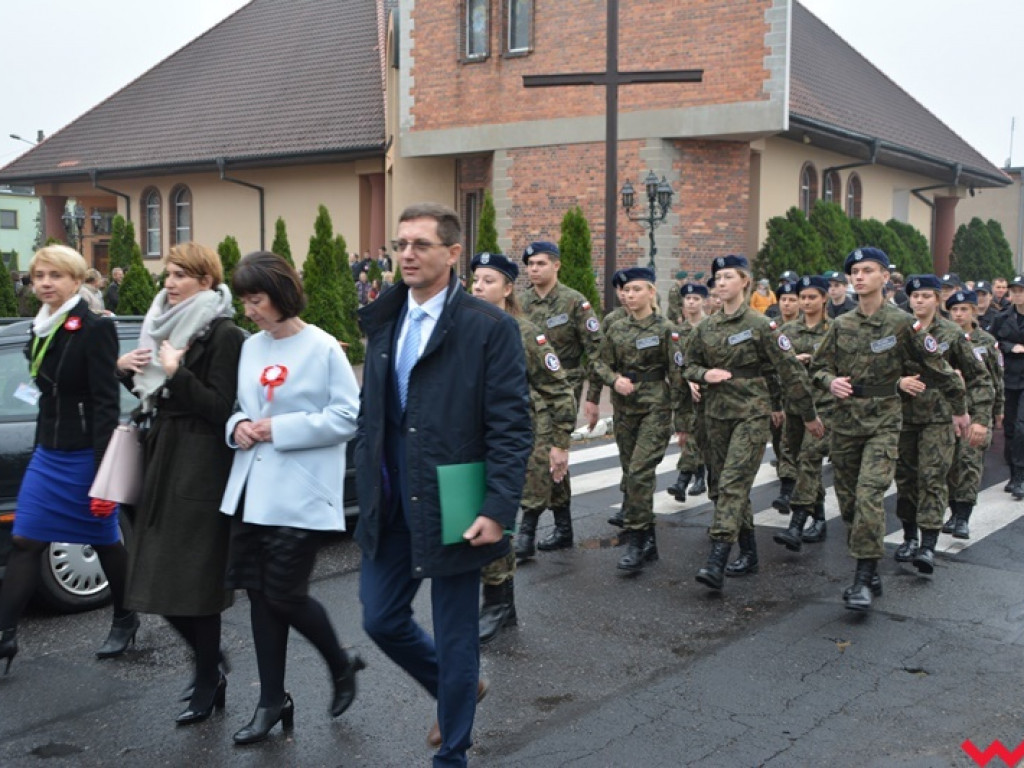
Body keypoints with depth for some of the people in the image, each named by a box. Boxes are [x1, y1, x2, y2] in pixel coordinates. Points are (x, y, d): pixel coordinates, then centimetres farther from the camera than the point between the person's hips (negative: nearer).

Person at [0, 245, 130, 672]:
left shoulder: (94, 329, -15)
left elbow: (106, 406, -18)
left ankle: (125, 620, 29)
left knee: (104, 541, 9)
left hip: (84, 456, -7)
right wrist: (43, 452, 15)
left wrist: (104, 476, -21)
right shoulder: (42, 328, 8)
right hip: (47, 454, 7)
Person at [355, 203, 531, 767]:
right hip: (390, 508, 6)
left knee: (455, 637, 7)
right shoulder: (383, 322, 8)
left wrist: (497, 510, -19)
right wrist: (366, 487, 10)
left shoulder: (489, 327, -11)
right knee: (381, 619, 13)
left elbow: (511, 429, -13)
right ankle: (458, 689, 40)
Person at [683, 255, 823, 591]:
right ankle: (748, 554, 23)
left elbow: (791, 370, -4)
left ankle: (716, 562, -23)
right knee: (718, 484, 9)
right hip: (716, 412, 6)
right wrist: (704, 374, -5)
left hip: (751, 412, -6)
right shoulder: (706, 327, 8)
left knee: (732, 483, -17)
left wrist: (808, 415, -2)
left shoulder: (760, 325, -7)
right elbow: (688, 365, 19)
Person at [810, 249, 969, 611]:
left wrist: (959, 409, 9)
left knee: (869, 494, -18)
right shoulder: (841, 324, 6)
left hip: (883, 421, -4)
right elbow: (818, 366, 11)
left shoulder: (902, 323, -5)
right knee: (848, 500, 8)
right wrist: (830, 381, -12)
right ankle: (869, 575, 22)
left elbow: (938, 367, 2)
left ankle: (864, 577, -13)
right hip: (845, 419, 5)